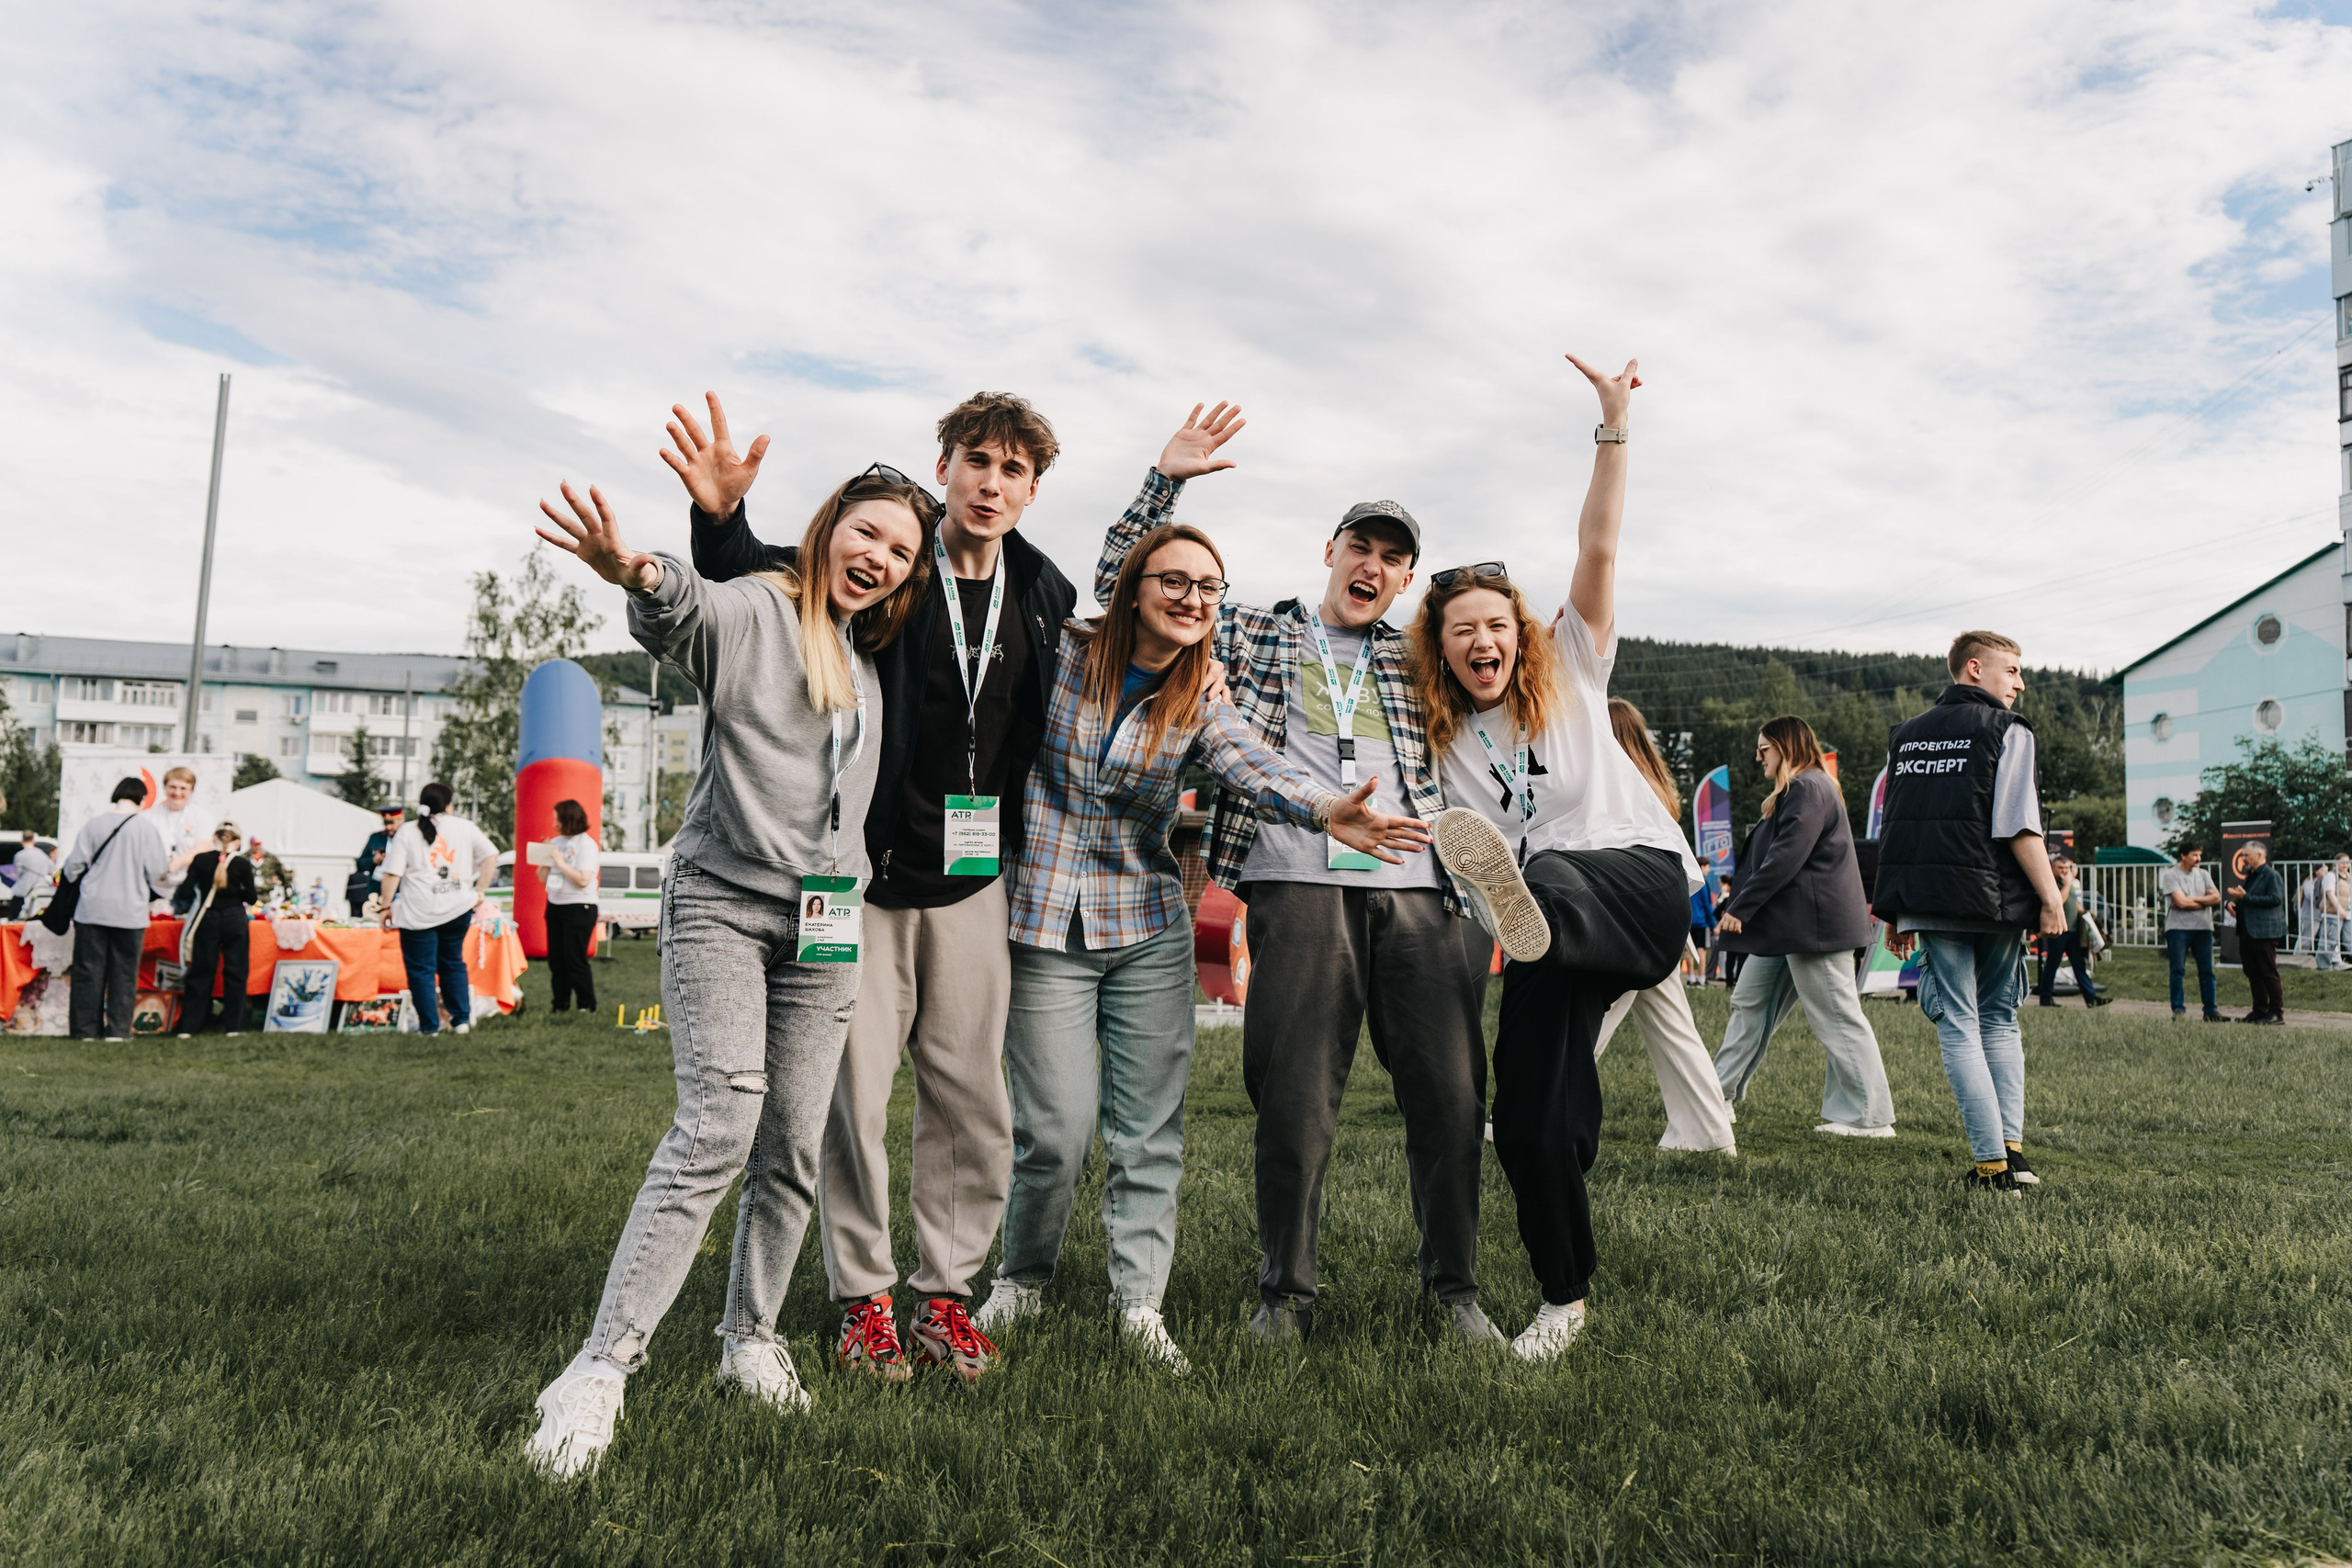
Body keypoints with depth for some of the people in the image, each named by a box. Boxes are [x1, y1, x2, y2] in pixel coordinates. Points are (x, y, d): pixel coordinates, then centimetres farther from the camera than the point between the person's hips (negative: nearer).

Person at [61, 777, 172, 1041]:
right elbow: (158, 872, -3)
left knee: (88, 970, 7)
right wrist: (169, 868, 20)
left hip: (92, 908, 2)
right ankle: (117, 1029, 5)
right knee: (124, 972, 5)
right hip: (130, 910, -2)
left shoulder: (93, 824, -1)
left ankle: (86, 1029, 10)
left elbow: (75, 864, 4)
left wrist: (64, 873, 26)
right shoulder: (146, 829, -6)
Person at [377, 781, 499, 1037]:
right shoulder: (464, 827, 5)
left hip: (419, 913, -3)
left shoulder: (407, 833, -2)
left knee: (421, 969, 6)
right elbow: (491, 856, 2)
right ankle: (462, 1020, 17)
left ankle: (430, 1026, 8)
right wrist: (480, 890, 5)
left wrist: (386, 907, 2)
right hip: (458, 909, 3)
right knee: (453, 964, 18)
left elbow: (392, 874, -5)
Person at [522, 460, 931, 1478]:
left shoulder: (872, 665, 17)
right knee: (719, 1127, -18)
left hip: (824, 928, 6)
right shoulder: (756, 610, -3)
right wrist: (643, 576, -48)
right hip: (722, 904, -6)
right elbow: (688, 610, -27)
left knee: (793, 1150, 6)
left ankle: (749, 1338, 23)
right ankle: (600, 1370, -13)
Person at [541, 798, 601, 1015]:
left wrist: (561, 863, -15)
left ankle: (587, 1006, 3)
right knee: (556, 959, 9)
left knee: (575, 960, -6)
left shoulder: (586, 844, -10)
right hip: (555, 906, 7)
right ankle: (560, 1005, 17)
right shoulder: (556, 842, 10)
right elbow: (543, 878, 14)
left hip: (579, 908, -7)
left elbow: (583, 880, -20)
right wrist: (545, 857, 0)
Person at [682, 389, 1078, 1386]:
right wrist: (720, 515, -20)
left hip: (972, 881, 4)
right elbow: (749, 586, -3)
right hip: (865, 873, -3)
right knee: (854, 1089, 1)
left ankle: (946, 1289, 23)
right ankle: (864, 1296, 18)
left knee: (970, 1097, 8)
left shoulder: (1046, 596, 7)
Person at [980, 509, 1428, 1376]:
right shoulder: (1066, 652, -3)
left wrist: (1326, 808, -40)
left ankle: (1139, 1301, 17)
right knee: (1056, 1131, -2)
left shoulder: (1201, 704, 0)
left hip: (1150, 930, 2)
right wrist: (1164, 482, 3)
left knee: (1151, 1126, 2)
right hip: (1044, 925, -2)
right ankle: (1021, 1278, 24)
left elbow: (1253, 766, -19)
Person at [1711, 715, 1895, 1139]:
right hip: (1788, 926, 11)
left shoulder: (1808, 789, -14)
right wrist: (1741, 909, 16)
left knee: (1837, 1018, -6)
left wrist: (1739, 908, -21)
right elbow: (1768, 856, 21)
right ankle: (1719, 1096, 20)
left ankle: (1871, 1117, 1)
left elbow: (1785, 858, -23)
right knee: (1750, 1004, 13)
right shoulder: (1795, 791, 20)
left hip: (1814, 924, -11)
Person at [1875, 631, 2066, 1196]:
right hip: (1994, 900, -2)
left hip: (1929, 901, 3)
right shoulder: (2007, 731, -1)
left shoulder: (1906, 734, 15)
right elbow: (2018, 826, -11)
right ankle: (2012, 1150, 10)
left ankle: (1992, 1164, -3)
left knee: (1958, 1026, 2)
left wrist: (1896, 914, 18)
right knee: (1999, 1020, 14)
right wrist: (2050, 896, -6)